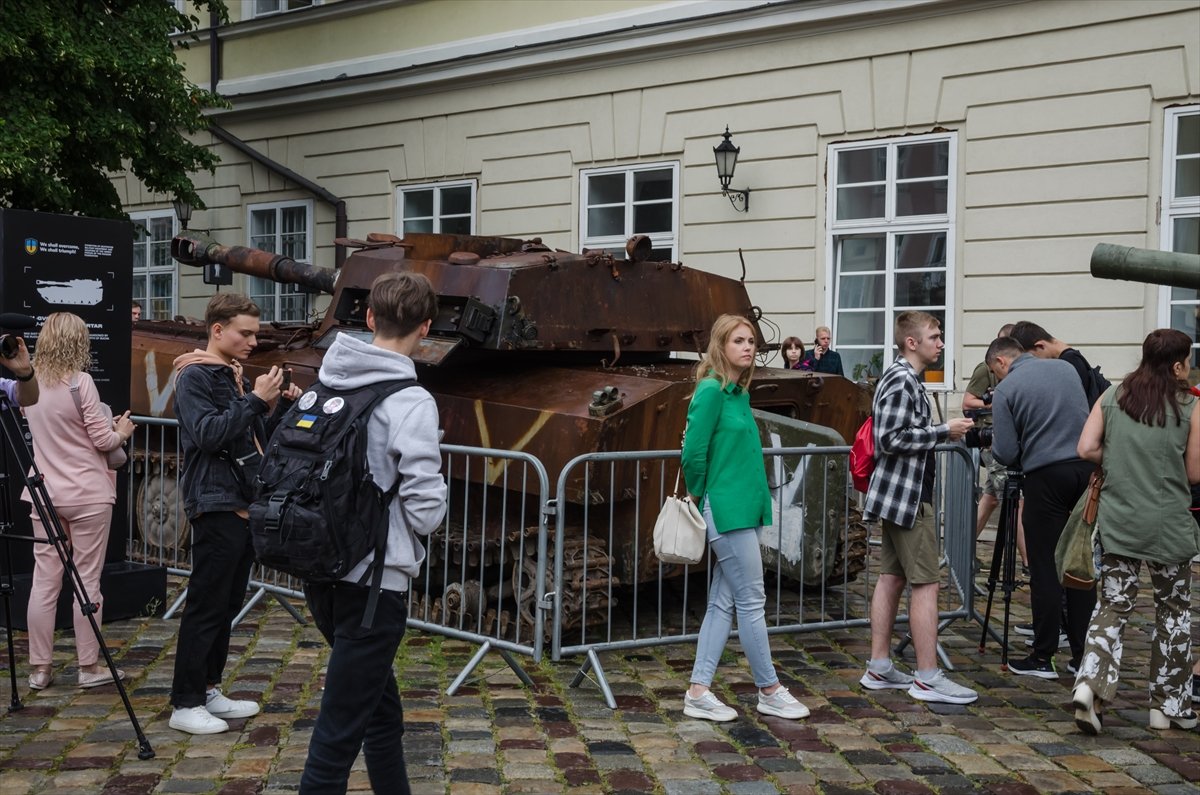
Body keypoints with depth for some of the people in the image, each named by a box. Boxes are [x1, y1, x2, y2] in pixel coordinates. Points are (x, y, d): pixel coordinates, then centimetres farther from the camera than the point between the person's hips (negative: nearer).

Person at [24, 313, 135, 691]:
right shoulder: (80, 382, -12)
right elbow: (103, 440, -11)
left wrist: (108, 428, 20)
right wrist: (122, 432, 10)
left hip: (45, 493, 5)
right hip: (87, 494, -5)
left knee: (44, 580, 7)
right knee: (87, 579, 3)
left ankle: (39, 667, 13)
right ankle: (89, 667, 10)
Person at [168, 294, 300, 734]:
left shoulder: (237, 376, 17)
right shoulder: (196, 376, -9)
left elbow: (258, 439, 19)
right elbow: (207, 434, -22)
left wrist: (285, 408, 4)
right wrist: (256, 400, -23)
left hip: (244, 505, 9)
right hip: (216, 506, -9)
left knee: (228, 605, 12)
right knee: (206, 606, -7)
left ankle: (209, 690, 20)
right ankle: (185, 704, -1)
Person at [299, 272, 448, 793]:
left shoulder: (325, 383, 3)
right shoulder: (410, 402, -16)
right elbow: (425, 510, -19)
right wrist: (434, 504, 2)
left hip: (319, 572, 7)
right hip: (372, 579, -7)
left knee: (381, 708, 23)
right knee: (340, 731, 0)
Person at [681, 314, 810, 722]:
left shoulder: (739, 393, 14)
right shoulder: (712, 391, -13)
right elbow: (694, 452, -16)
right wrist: (698, 497, -3)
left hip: (743, 511, 9)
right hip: (727, 511, -9)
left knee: (723, 603, 10)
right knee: (752, 602, 1)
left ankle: (699, 692, 14)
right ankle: (770, 691, 13)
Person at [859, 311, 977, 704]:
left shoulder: (905, 378, 17)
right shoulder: (901, 380, -16)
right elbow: (890, 439, -23)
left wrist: (945, 431, 14)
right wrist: (944, 431, -18)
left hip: (900, 494, 11)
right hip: (906, 495, -11)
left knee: (892, 577, 11)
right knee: (926, 583, -8)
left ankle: (879, 668, 16)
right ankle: (928, 678, -5)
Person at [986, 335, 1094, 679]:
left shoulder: (1006, 389, -5)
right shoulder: (1065, 368, 11)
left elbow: (1005, 453, -8)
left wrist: (993, 446, 13)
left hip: (1046, 476, -5)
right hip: (1087, 469, 5)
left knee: (1045, 569, 1)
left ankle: (1043, 657, 5)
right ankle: (1082, 654, 13)